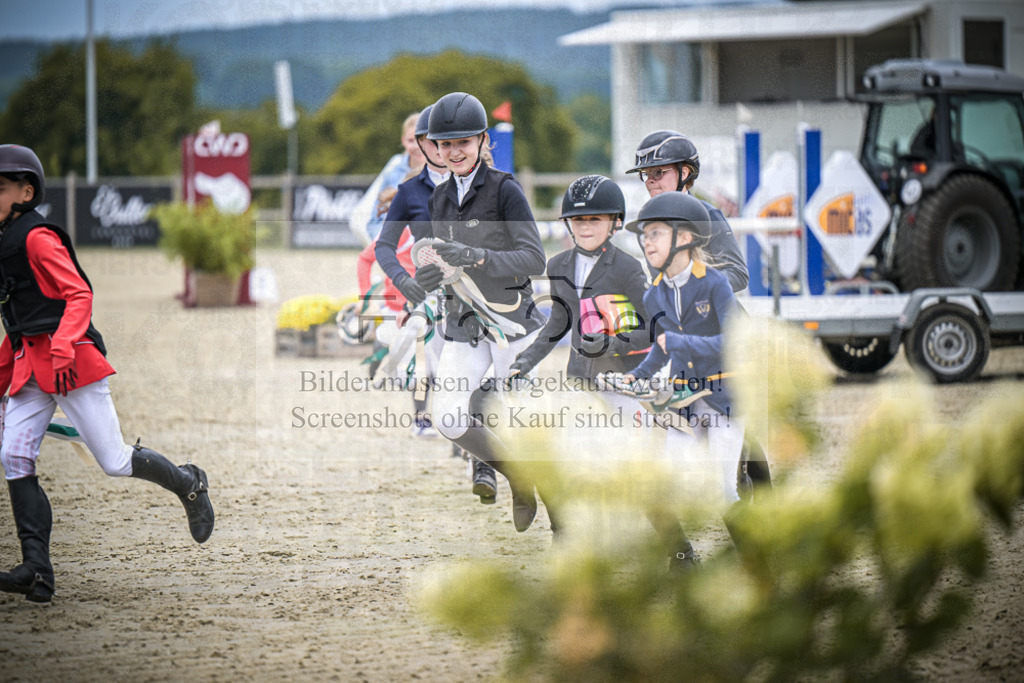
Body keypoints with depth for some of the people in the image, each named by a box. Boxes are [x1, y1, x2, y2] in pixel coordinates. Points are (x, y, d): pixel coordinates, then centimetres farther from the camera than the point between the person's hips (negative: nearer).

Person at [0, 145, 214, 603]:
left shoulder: (38, 238, -9)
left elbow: (79, 295, -19)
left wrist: (62, 347, -33)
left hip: (71, 361, -8)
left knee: (114, 462, -5)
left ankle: (187, 484, 23)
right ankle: (37, 572, -17)